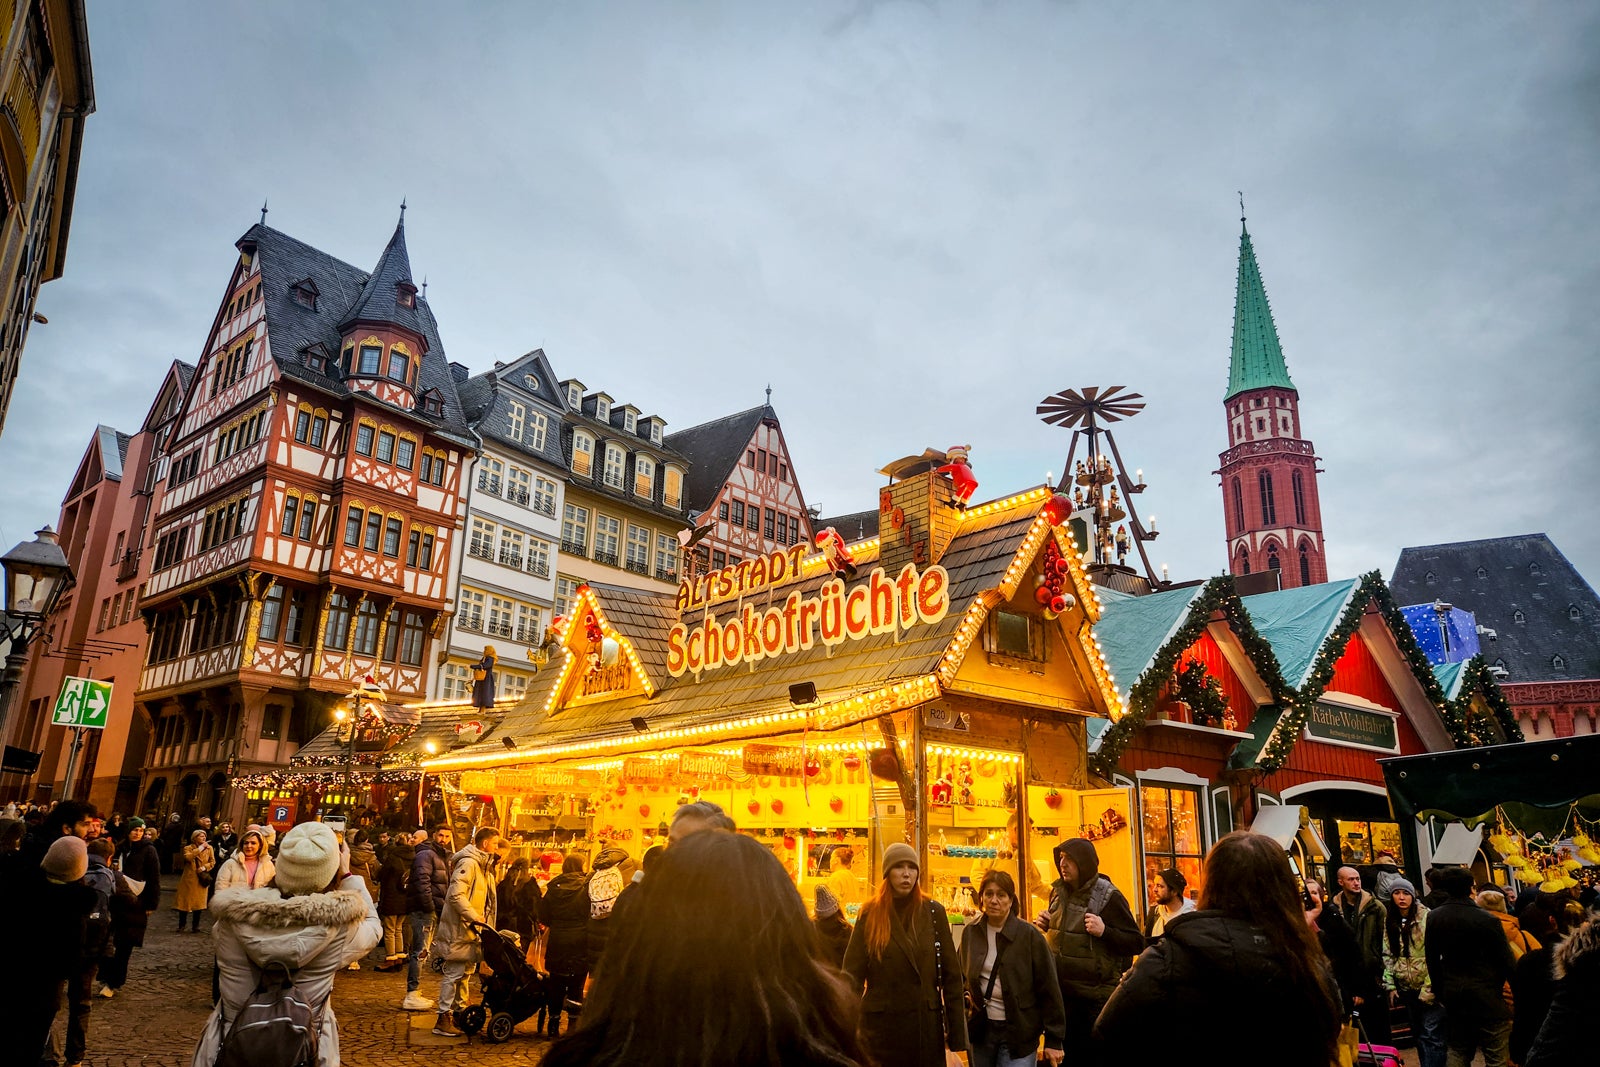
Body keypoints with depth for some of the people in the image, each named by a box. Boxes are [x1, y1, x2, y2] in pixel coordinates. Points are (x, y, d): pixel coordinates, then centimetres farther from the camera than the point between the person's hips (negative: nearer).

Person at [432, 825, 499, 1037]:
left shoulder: (483, 865, 16)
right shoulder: (468, 863, -17)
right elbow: (455, 894, -26)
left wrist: (483, 921, 12)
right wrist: (473, 916, -27)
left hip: (472, 928, 10)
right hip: (459, 927, -10)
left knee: (467, 971, 16)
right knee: (455, 973, -6)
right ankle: (443, 1020, 1)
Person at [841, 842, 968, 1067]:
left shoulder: (934, 912, 2)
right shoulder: (870, 914, -1)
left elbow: (951, 974, 3)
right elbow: (852, 974, -3)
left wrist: (956, 1031, -1)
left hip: (927, 1025, 1)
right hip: (882, 1025, -1)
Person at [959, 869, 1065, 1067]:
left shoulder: (1029, 935, -8)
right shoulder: (970, 933, 3)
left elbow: (1049, 989, -6)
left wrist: (1054, 1040, -7)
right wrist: (966, 995, 0)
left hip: (1018, 1033, -4)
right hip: (981, 1029, 4)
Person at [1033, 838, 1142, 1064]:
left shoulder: (1108, 897, -13)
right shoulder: (1058, 891, 5)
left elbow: (1137, 943, -11)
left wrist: (1104, 931, -26)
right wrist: (1046, 925, 1)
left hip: (1094, 997, -6)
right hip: (1061, 992, 6)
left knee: (1091, 1054, 4)